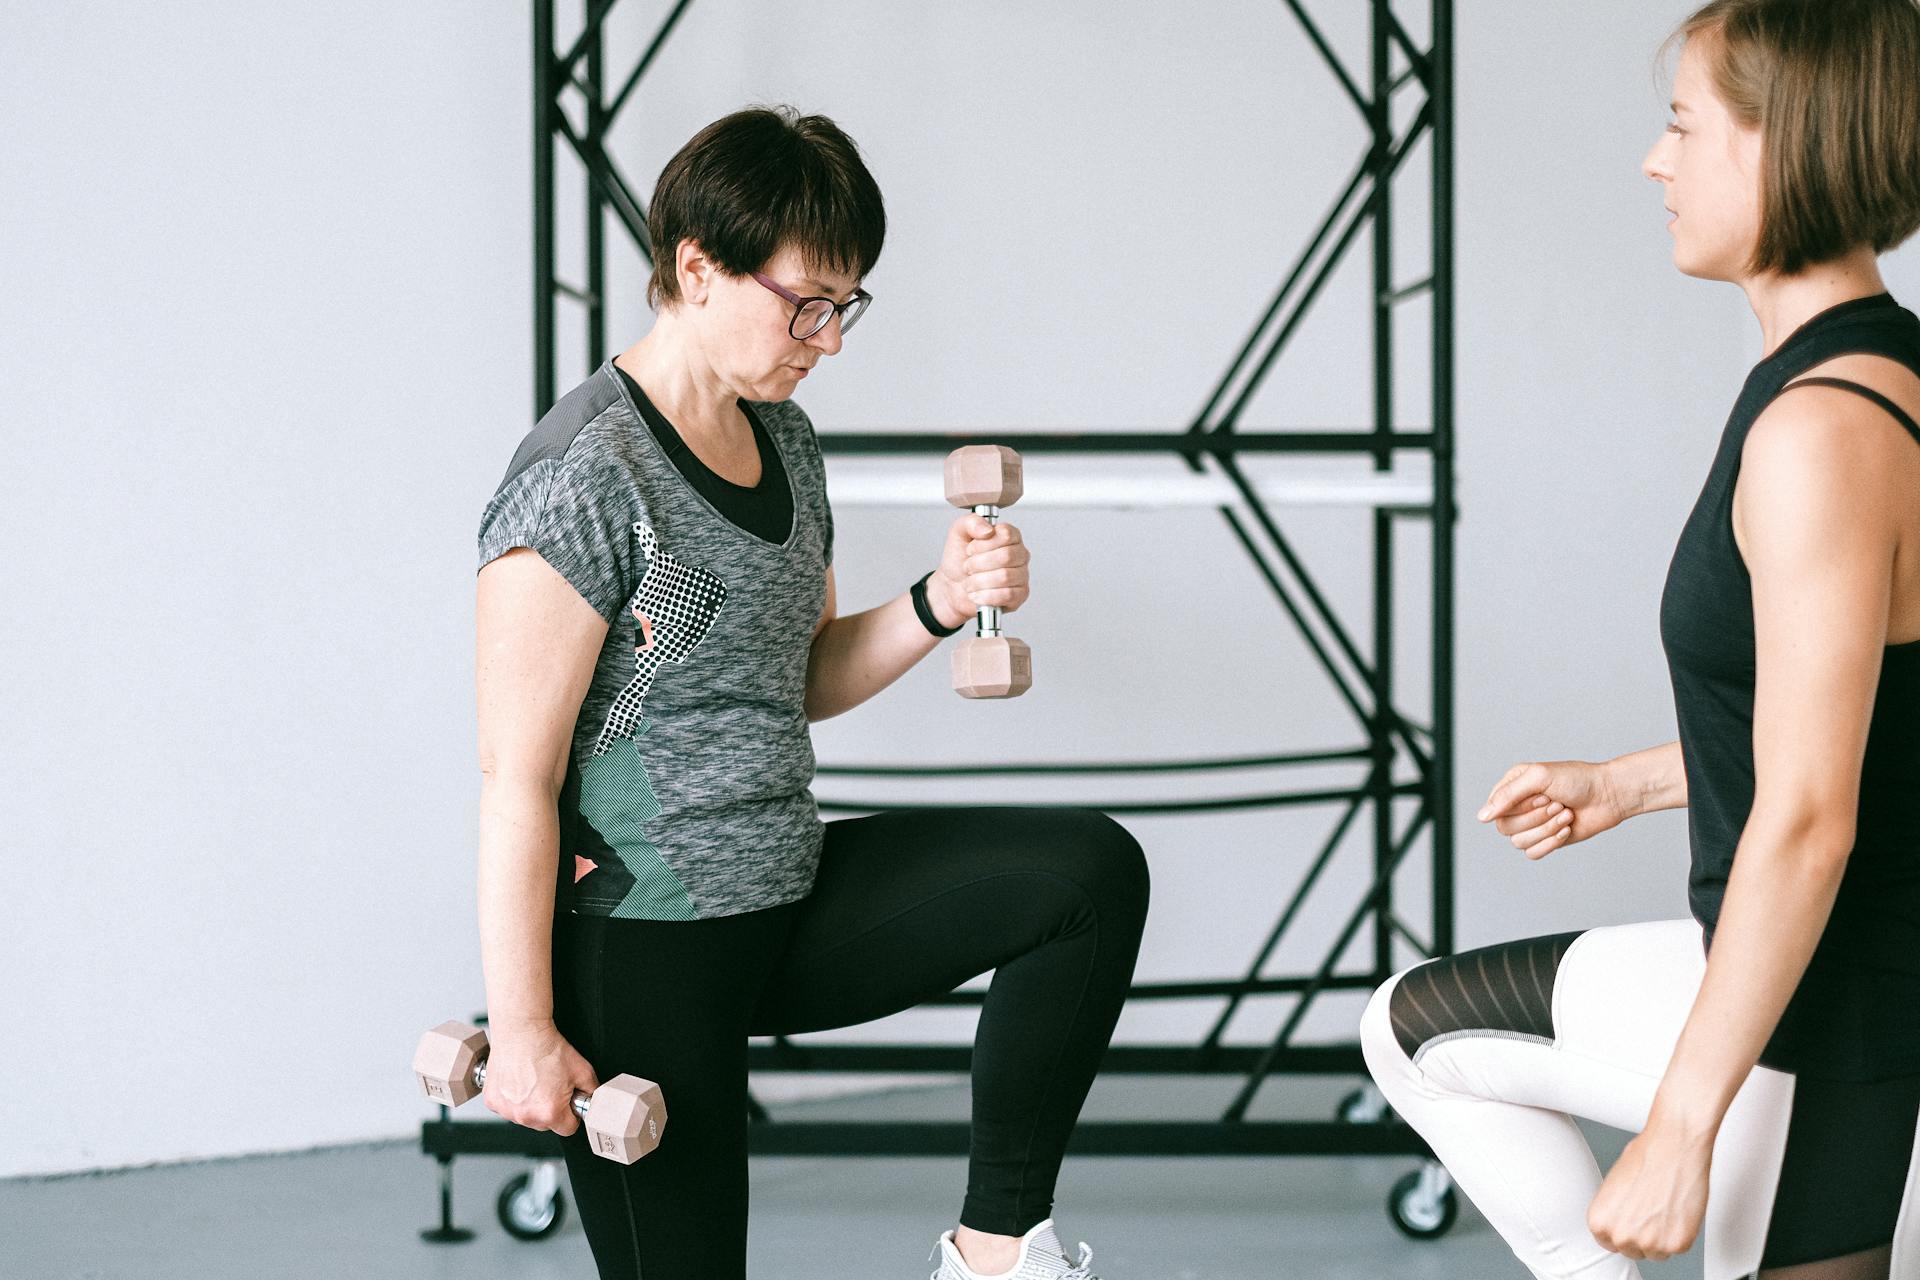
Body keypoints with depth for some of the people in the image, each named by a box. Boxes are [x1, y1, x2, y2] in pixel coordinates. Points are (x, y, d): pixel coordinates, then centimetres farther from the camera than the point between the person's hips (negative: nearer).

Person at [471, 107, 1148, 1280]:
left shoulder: (783, 438, 9)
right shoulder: (585, 476, -18)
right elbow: (516, 776, -18)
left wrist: (940, 604, 0)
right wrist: (522, 1029, -19)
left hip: (793, 898, 8)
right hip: (646, 949, -7)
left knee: (1092, 868, -10)